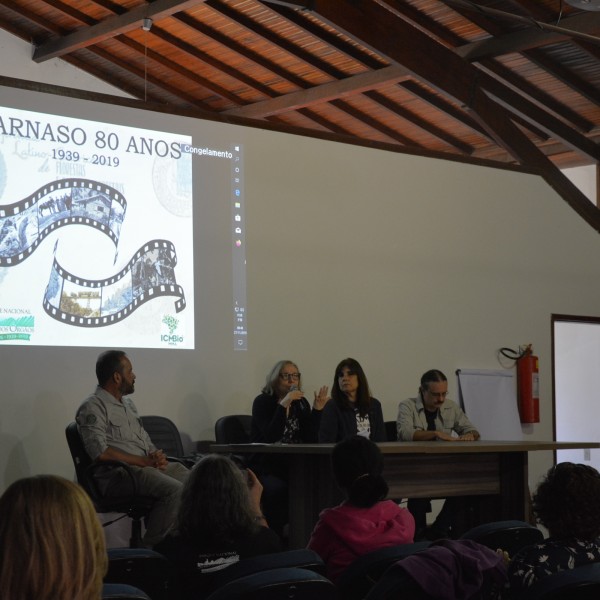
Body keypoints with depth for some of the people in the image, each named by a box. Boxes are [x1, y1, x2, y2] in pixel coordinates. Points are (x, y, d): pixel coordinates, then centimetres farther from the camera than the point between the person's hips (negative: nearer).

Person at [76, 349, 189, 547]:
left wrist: (156, 456, 0)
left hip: (147, 467, 9)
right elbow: (100, 452, -19)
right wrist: (144, 461, -16)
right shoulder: (93, 408, -7)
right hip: (116, 475, -9)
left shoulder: (128, 404, 22)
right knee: (174, 491, -29)